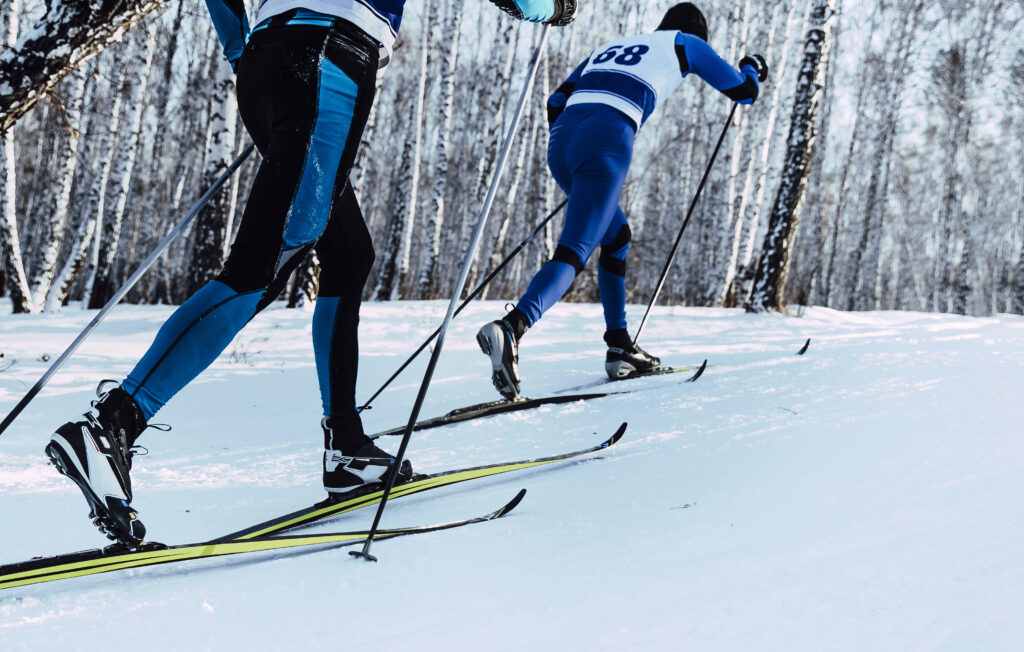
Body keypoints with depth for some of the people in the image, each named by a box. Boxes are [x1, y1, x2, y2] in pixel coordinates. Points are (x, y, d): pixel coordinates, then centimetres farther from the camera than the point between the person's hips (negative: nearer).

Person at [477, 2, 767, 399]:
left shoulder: (609, 47, 35)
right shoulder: (684, 44, 21)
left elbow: (556, 103, 29)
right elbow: (743, 91, 30)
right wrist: (753, 68, 52)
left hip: (561, 141, 7)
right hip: (606, 146, -7)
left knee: (617, 237, 25)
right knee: (573, 254, -14)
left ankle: (619, 349, 23)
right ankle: (510, 328, -40)